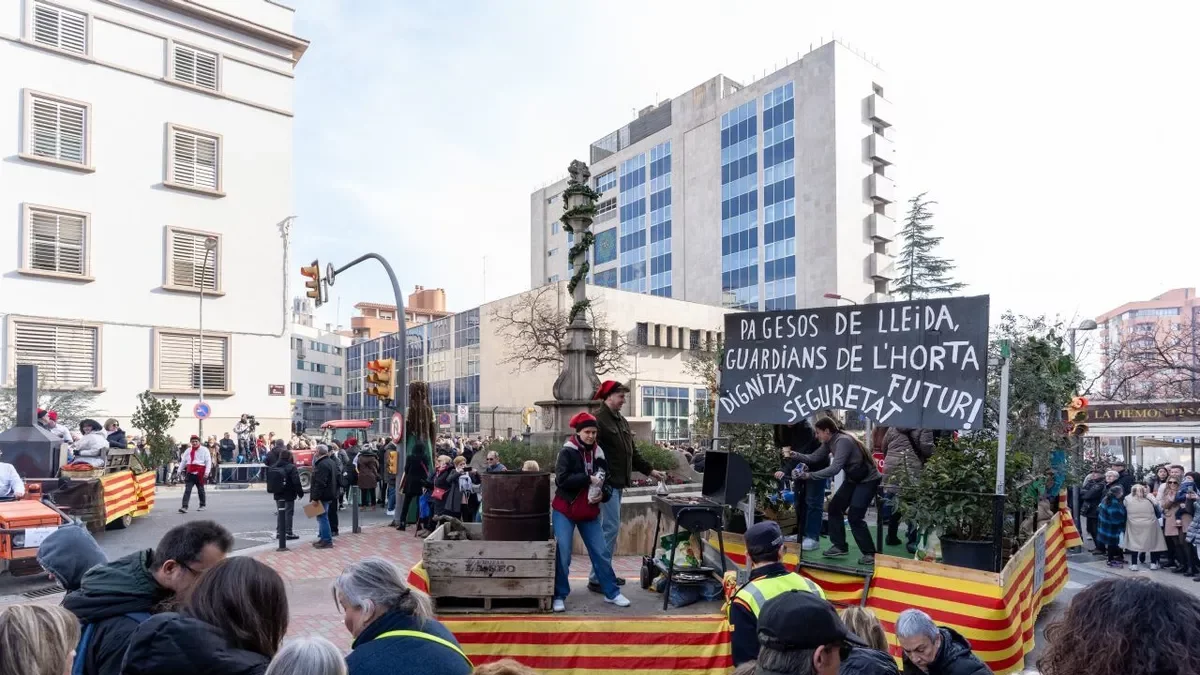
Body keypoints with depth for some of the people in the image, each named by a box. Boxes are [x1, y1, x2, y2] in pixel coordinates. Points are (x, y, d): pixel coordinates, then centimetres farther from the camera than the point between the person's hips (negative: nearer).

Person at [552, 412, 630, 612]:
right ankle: (559, 596, 10)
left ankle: (612, 592, 19)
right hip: (565, 511, -5)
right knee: (562, 554, -4)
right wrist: (588, 479, -22)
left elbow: (605, 480, 15)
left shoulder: (598, 453, 5)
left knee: (601, 552, 8)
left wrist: (602, 494, -5)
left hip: (589, 512, 5)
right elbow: (561, 479, -23)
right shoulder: (567, 451, -11)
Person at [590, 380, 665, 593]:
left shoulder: (621, 421, 17)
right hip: (606, 483, -9)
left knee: (610, 527, 14)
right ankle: (597, 578, -2)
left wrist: (650, 470, 18)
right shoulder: (598, 419, -12)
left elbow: (632, 452, 23)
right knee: (610, 527, -9)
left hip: (618, 482, 9)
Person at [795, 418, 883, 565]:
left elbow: (834, 469, -36)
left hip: (868, 480, -9)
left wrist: (810, 475, -35)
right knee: (835, 507, 8)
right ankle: (840, 546, 18)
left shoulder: (843, 441, -29)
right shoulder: (829, 442, 0)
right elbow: (814, 457, 0)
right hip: (853, 479, 9)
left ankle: (870, 553, 2)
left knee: (854, 516, -12)